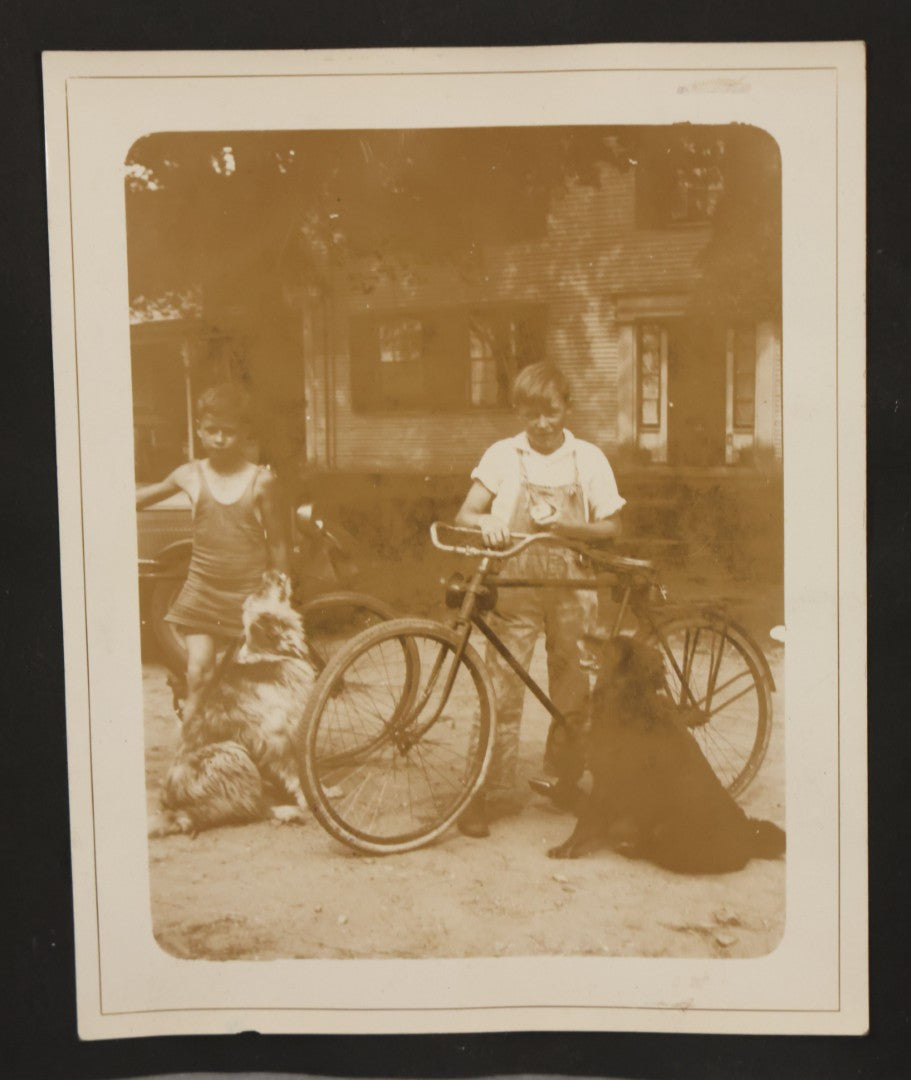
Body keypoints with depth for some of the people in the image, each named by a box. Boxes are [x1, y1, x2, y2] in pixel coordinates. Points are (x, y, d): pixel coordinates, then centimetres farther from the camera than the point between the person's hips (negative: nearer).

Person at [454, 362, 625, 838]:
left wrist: (562, 524, -14)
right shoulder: (502, 455, 3)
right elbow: (464, 515, -1)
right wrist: (487, 522, -24)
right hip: (516, 585, -1)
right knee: (503, 691, -4)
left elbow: (610, 526, 3)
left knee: (570, 691, 8)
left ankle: (565, 779, 26)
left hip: (570, 587, 1)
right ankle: (487, 790, 4)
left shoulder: (588, 458, 5)